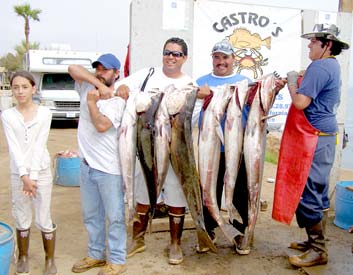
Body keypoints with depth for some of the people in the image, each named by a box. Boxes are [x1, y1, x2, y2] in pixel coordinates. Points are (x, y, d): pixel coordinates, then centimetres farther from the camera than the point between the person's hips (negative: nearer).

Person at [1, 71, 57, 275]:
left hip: (41, 172, -1)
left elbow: (39, 145, -10)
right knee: (22, 220, 11)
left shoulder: (44, 113, -4)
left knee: (44, 220, 4)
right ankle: (23, 258, 30)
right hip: (18, 174, 2)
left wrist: (33, 176, -15)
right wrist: (24, 176, -16)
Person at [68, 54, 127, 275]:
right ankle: (96, 254, 33)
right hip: (87, 165, 7)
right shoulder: (87, 89, 8)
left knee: (115, 216, 4)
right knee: (91, 215, 17)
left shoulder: (118, 102, -9)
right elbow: (73, 68, -4)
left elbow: (102, 126, -22)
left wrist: (92, 102, -11)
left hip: (109, 169, -6)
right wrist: (99, 84, -11)